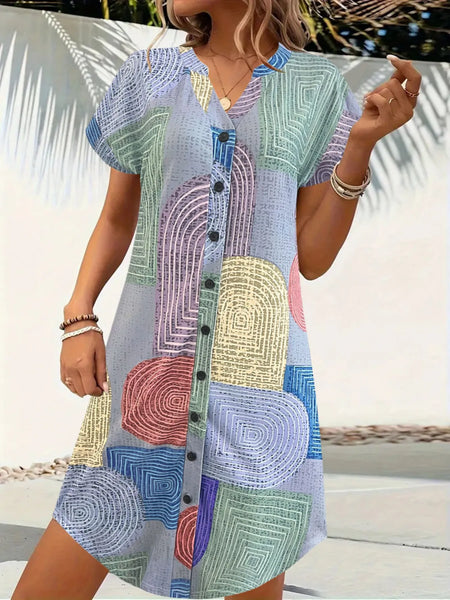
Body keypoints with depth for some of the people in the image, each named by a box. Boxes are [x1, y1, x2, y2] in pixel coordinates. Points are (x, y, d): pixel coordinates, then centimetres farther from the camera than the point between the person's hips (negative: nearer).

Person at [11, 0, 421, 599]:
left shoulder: (317, 87, 6)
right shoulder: (150, 76, 9)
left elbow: (312, 258, 5)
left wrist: (361, 145, -6)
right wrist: (79, 320, 2)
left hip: (257, 368, 0)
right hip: (148, 363, 1)